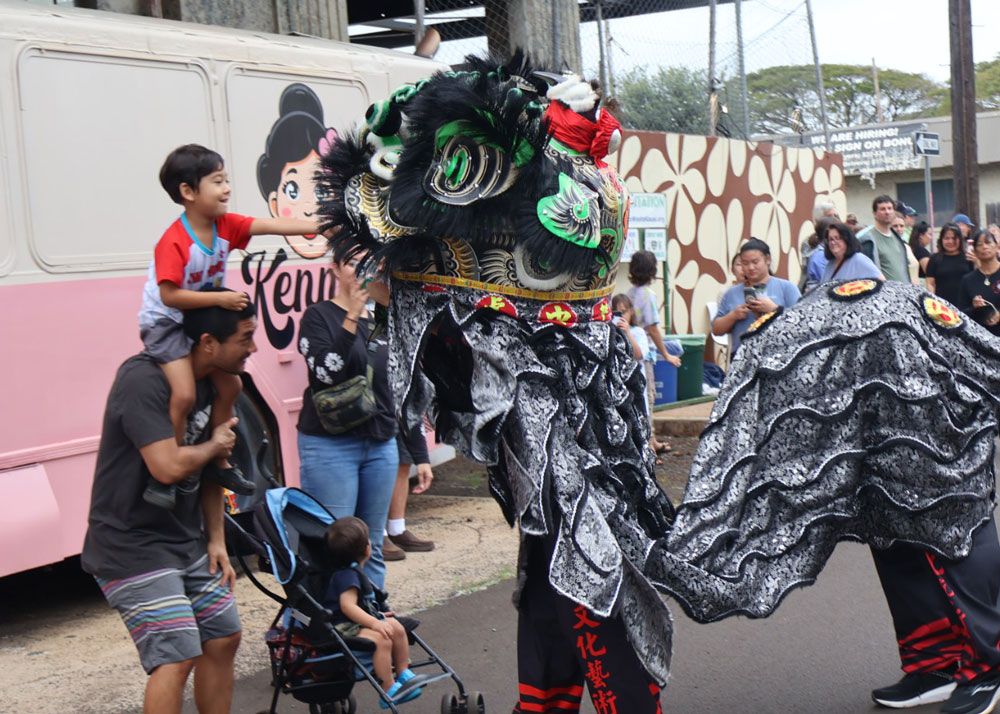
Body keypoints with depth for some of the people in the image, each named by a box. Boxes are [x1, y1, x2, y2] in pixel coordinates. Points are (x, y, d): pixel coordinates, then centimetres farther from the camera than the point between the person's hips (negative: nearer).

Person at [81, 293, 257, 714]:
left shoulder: (211, 381, 7)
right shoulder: (144, 381, -22)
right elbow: (170, 466, -32)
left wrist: (216, 540, 7)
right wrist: (216, 445, -12)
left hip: (187, 543, 9)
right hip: (133, 548, -9)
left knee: (223, 639, 12)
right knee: (177, 658, -16)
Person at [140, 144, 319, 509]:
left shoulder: (225, 226, -7)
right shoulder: (174, 242, -28)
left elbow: (273, 225, -10)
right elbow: (170, 296, -31)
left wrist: (322, 226, -17)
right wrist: (220, 297, -32)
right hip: (165, 323, -8)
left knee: (229, 386, 8)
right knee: (185, 394, -21)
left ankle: (217, 462, 24)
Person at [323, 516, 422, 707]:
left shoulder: (352, 572, 15)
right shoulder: (347, 576, -19)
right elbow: (347, 606, -31)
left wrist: (376, 616, 20)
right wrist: (374, 623, -35)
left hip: (356, 623, 11)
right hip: (344, 628, -11)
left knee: (396, 627, 5)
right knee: (381, 639, -28)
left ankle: (403, 673, 16)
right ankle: (388, 691, -23)